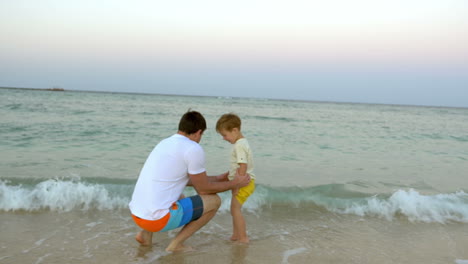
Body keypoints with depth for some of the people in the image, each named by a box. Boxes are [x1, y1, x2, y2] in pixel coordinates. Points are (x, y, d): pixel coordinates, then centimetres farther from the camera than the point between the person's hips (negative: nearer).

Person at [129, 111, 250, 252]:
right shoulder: (194, 149, -13)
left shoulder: (165, 143, 13)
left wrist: (217, 178, 33)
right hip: (158, 219, -8)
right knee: (214, 200, 4)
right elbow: (203, 189, -2)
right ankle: (176, 244, 5)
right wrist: (234, 183, 11)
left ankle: (146, 234, 20)